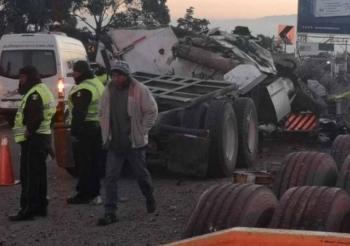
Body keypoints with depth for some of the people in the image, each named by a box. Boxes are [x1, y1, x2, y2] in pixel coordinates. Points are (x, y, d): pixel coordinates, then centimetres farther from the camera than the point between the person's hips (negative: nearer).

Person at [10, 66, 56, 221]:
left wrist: (28, 131, -15)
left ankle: (28, 209, -9)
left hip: (33, 139, -11)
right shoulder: (42, 89, 18)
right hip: (42, 137, 11)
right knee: (38, 174, 16)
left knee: (29, 175, -9)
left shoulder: (35, 93, -15)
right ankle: (41, 207, 22)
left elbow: (35, 117, -27)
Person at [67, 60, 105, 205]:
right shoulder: (97, 84, 15)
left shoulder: (84, 89, -18)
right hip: (97, 126, 10)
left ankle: (84, 194, -1)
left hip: (85, 128, -10)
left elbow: (79, 113, -23)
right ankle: (94, 194, 21)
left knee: (83, 162, -5)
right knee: (94, 162, 14)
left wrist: (74, 131, -21)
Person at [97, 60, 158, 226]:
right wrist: (106, 134, 6)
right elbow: (102, 113, 15)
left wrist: (142, 131, -9)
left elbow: (152, 111, -5)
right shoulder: (109, 91, 4)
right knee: (110, 177, -3)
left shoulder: (139, 90, -10)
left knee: (141, 174, 12)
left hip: (134, 143, -3)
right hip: (114, 144, 4)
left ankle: (150, 198, 40)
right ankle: (110, 213, -1)